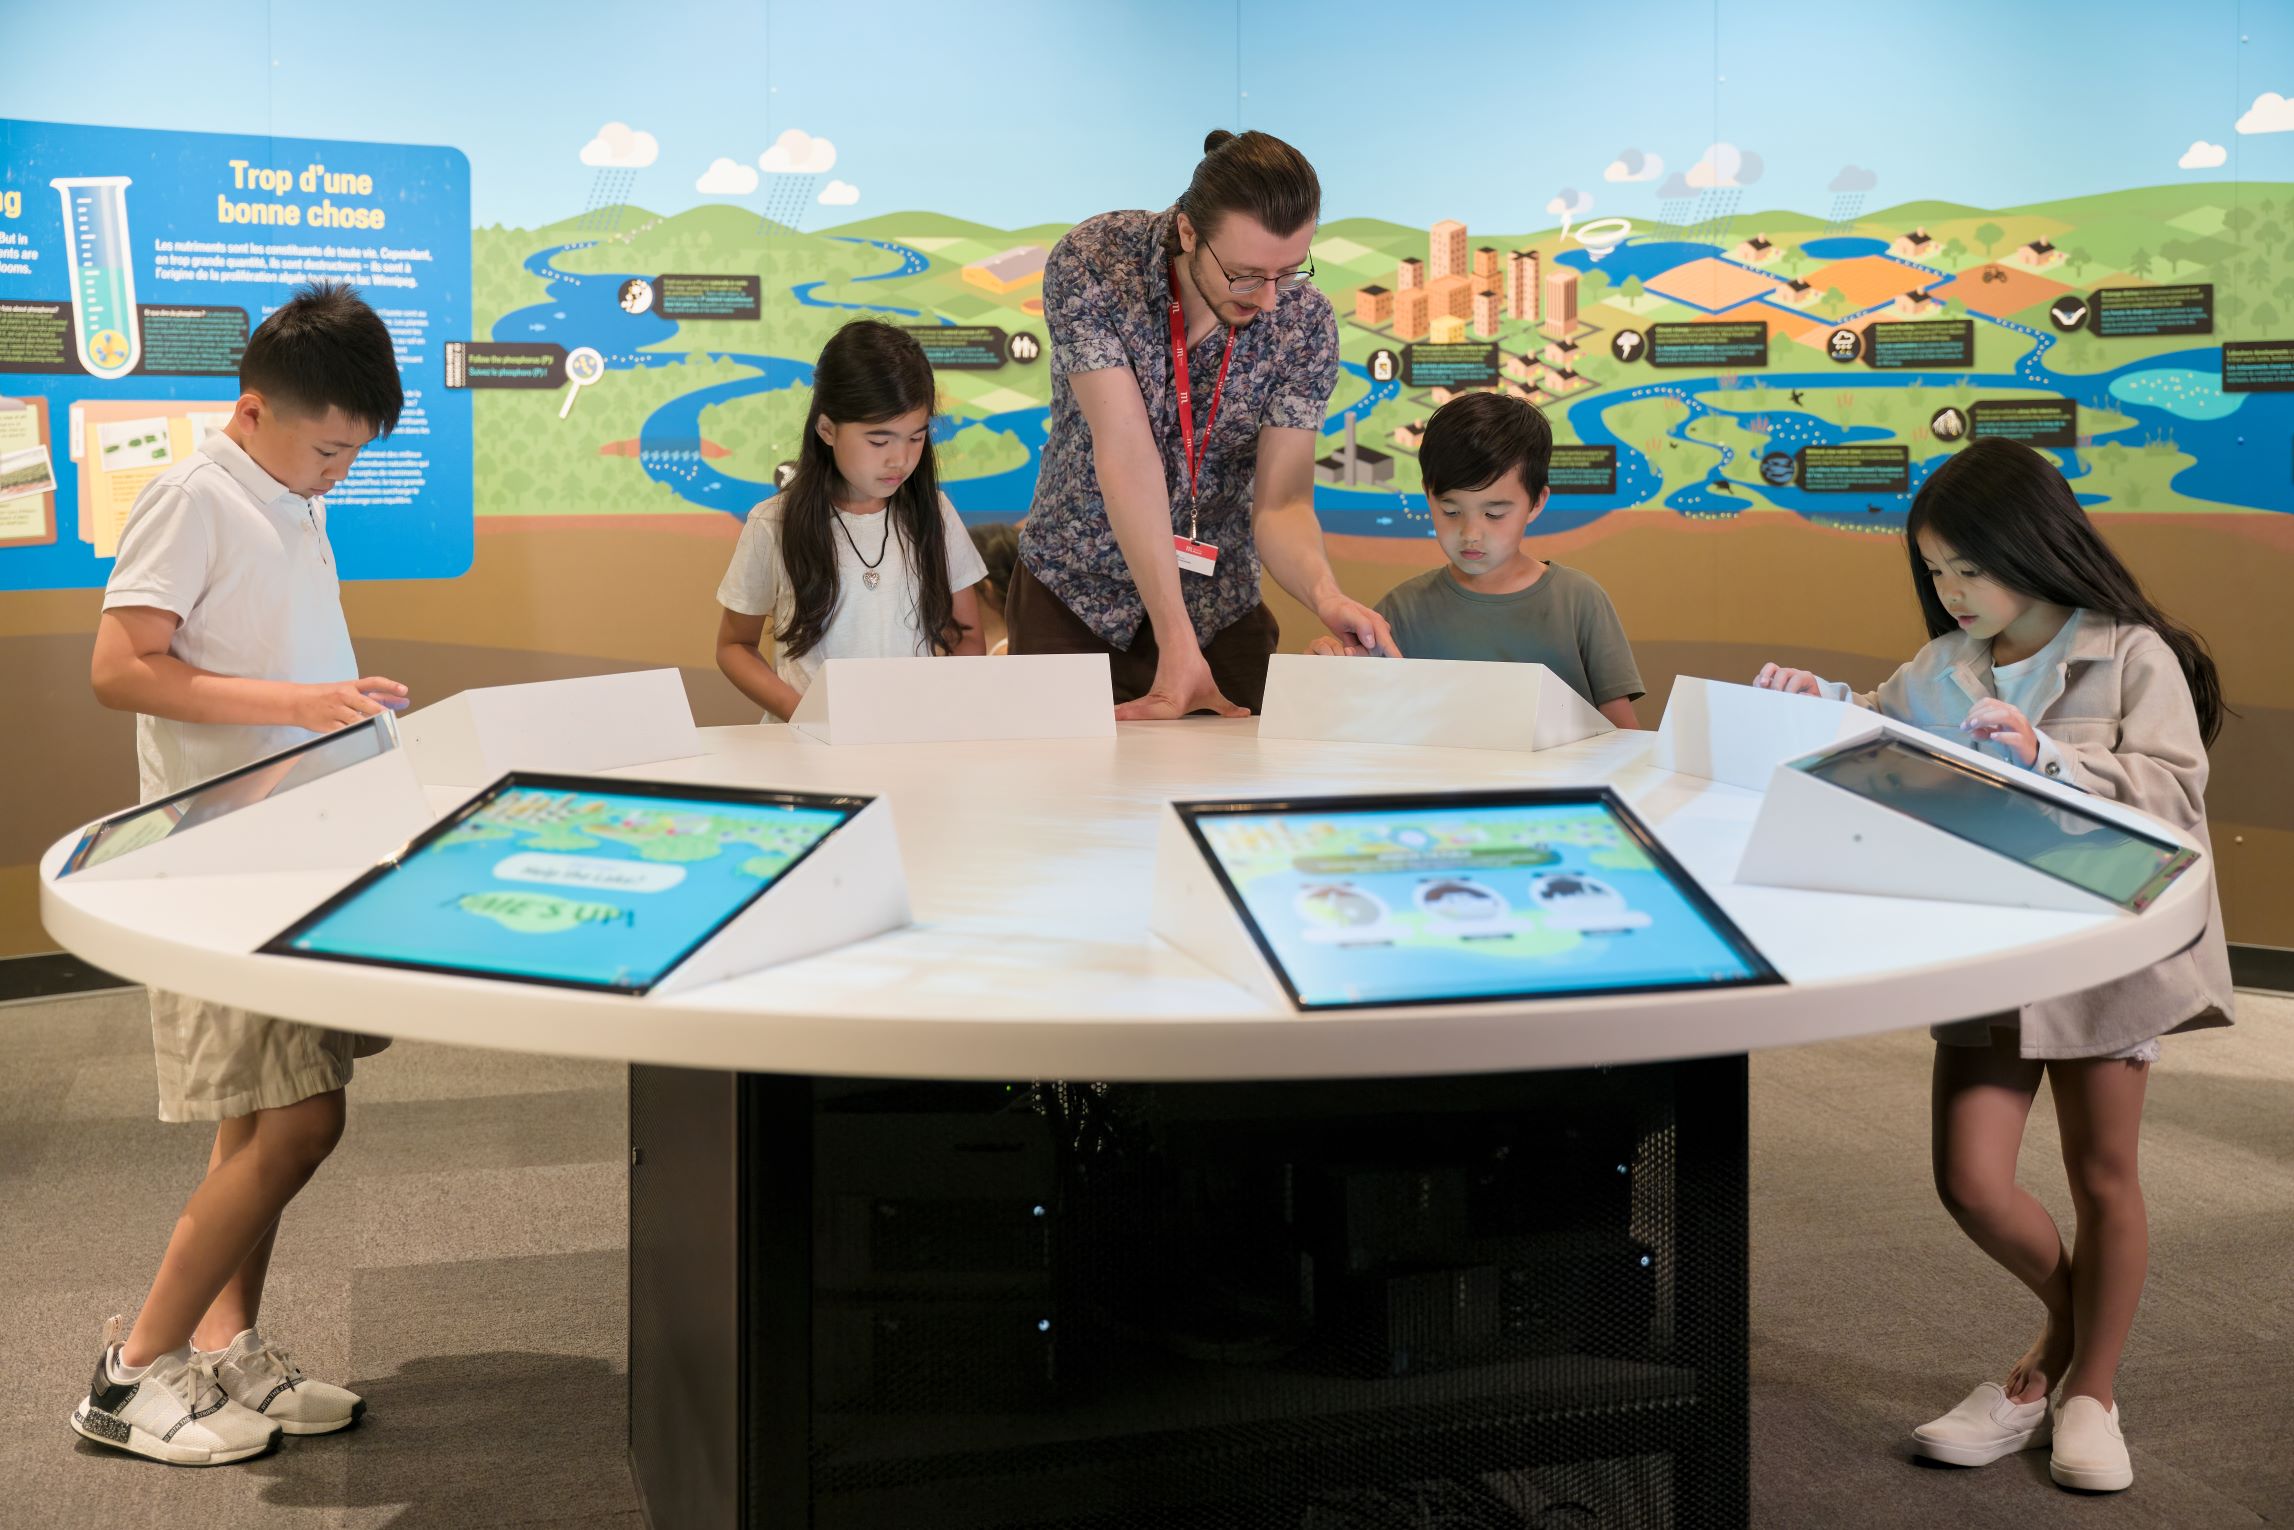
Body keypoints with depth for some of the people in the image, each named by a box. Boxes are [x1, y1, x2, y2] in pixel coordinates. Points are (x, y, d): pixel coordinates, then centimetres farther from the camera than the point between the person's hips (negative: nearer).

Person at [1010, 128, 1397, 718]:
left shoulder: (1305, 323, -13)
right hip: (1073, 596, -1)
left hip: (1220, 608, 2)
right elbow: (1126, 453, -27)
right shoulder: (1090, 264, -20)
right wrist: (1177, 647, -32)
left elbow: (1281, 504, -14)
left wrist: (1326, 596, -38)